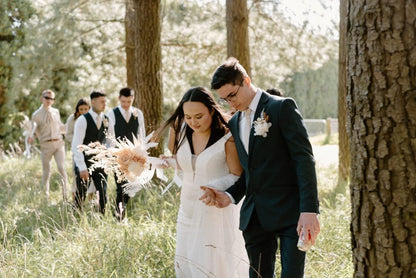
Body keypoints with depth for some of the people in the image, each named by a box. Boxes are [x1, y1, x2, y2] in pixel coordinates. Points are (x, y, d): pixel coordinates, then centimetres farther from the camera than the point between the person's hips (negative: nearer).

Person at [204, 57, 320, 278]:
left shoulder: (282, 107, -4)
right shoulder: (234, 123, 17)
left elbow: (304, 158, -10)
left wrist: (309, 210, -19)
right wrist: (230, 196, 1)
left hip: (289, 212, -6)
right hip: (254, 216, 6)